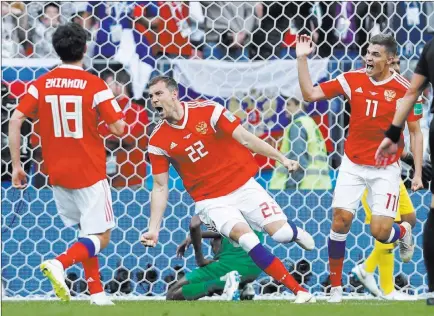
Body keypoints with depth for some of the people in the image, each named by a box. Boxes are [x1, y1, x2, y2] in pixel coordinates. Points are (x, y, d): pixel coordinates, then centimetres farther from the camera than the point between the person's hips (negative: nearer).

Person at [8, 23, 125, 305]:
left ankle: (97, 293, 14)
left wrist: (16, 165, 0)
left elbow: (15, 121, -6)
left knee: (87, 233, 20)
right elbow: (119, 128, -11)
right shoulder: (95, 85, -11)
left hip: (57, 173, 5)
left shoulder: (41, 84, 0)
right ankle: (60, 263, -26)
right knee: (100, 238, -1)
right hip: (89, 173, -5)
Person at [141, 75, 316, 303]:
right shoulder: (158, 141, -5)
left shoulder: (207, 111, -10)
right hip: (211, 201, 0)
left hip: (243, 186, 0)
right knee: (246, 238, -24)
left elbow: (245, 139, -6)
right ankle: (300, 291, -16)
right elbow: (160, 187, 0)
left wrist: (281, 158, -9)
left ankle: (294, 232, 30)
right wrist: (153, 229, -5)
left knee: (280, 233, -11)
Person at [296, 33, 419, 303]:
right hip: (353, 165, 2)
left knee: (380, 231, -11)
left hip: (386, 169, -2)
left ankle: (404, 232, 28)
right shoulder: (352, 80, -3)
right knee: (341, 220, -10)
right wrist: (302, 59, -10)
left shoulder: (404, 89, -10)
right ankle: (336, 286, 4)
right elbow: (310, 94, -1)